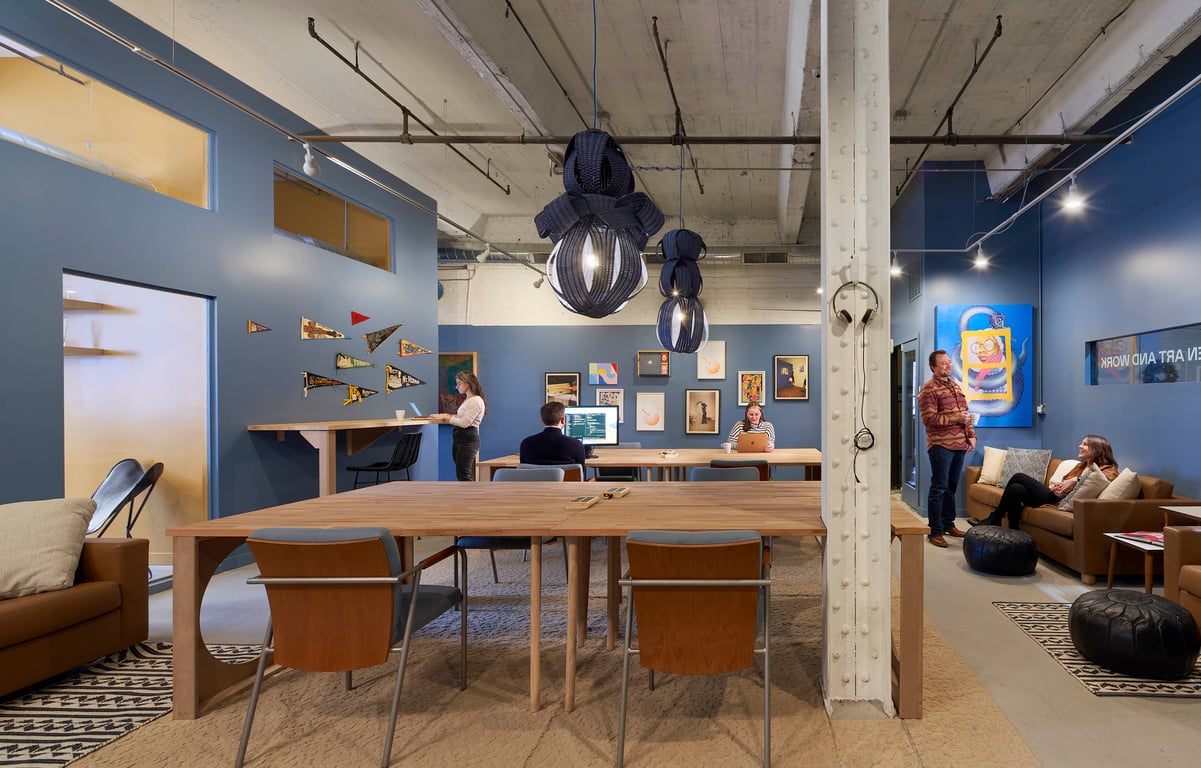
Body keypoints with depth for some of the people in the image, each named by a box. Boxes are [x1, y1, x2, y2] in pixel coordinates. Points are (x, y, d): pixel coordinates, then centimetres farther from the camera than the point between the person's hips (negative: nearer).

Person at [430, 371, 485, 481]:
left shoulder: (476, 401, -14)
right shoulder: (467, 400, 18)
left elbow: (464, 423, -19)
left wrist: (445, 417, -14)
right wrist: (445, 416, 4)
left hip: (468, 440, -10)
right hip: (459, 438, 10)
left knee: (463, 474, -11)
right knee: (463, 474, 10)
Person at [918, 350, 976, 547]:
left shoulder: (955, 386, 17)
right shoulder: (928, 389, -9)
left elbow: (965, 413, 22)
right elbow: (929, 419, -17)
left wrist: (971, 435, 12)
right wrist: (955, 418, -19)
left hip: (959, 444, 8)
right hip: (941, 445, -8)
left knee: (951, 487, 14)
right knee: (939, 488, -5)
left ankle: (948, 524, 25)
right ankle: (935, 532, 0)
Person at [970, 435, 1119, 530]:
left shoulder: (1107, 469, 4)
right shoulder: (1081, 465, 30)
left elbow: (1109, 478, -20)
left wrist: (1077, 479, -24)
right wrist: (1057, 486, -3)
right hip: (1055, 496, 8)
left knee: (1019, 477, -16)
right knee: (1016, 489, -17)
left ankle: (994, 519, -6)